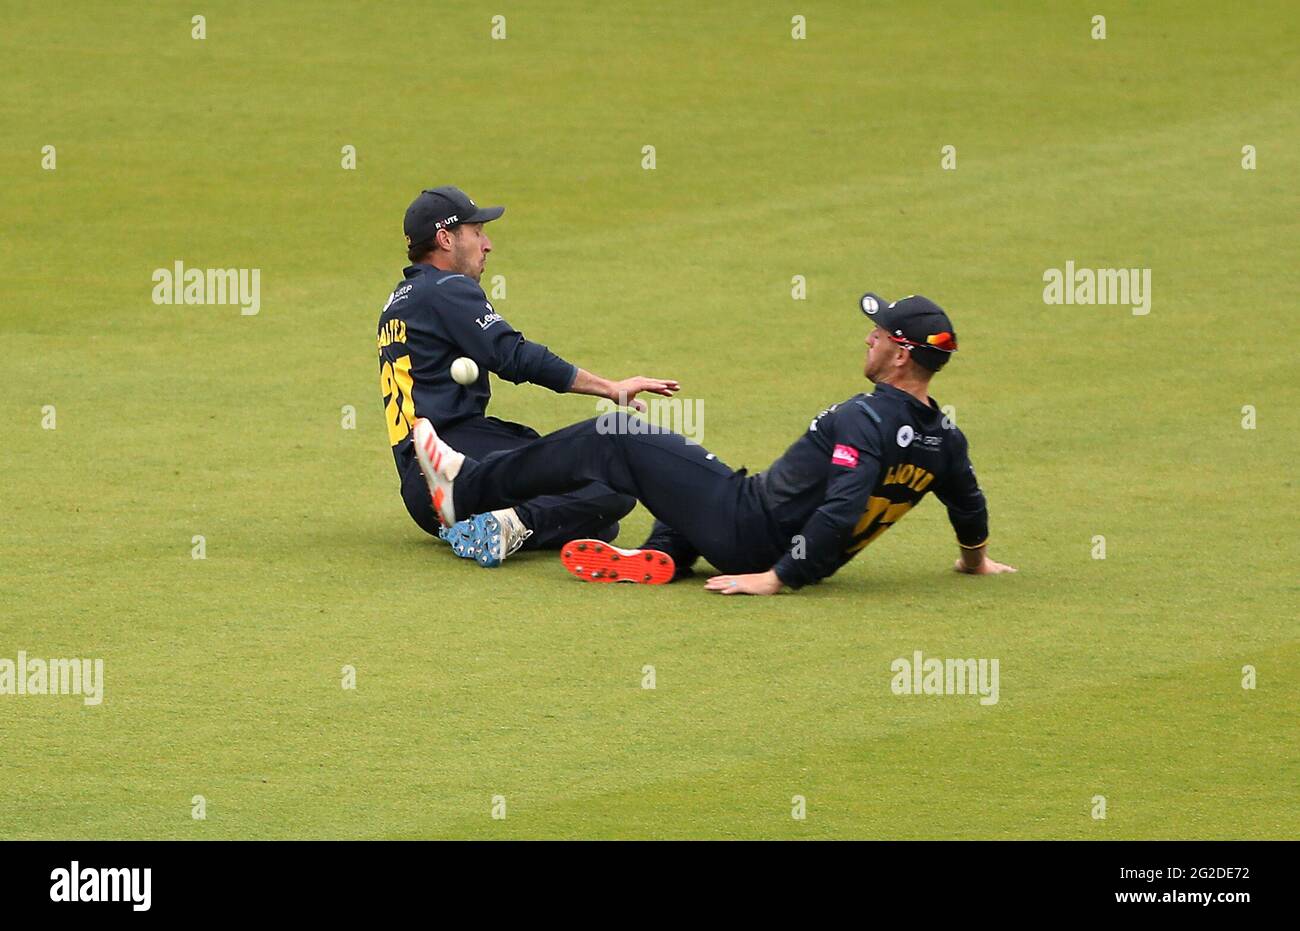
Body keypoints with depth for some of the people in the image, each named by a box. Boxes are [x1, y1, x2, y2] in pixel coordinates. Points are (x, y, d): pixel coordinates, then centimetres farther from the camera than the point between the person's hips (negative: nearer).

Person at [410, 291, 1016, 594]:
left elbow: (841, 509, -34)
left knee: (610, 441, 0)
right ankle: (664, 559, 9)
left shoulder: (865, 419, -25)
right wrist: (975, 559, 34)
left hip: (747, 531, -8)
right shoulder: (944, 439, -1)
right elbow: (970, 507, 13)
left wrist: (779, 578, -28)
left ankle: (465, 486, 9)